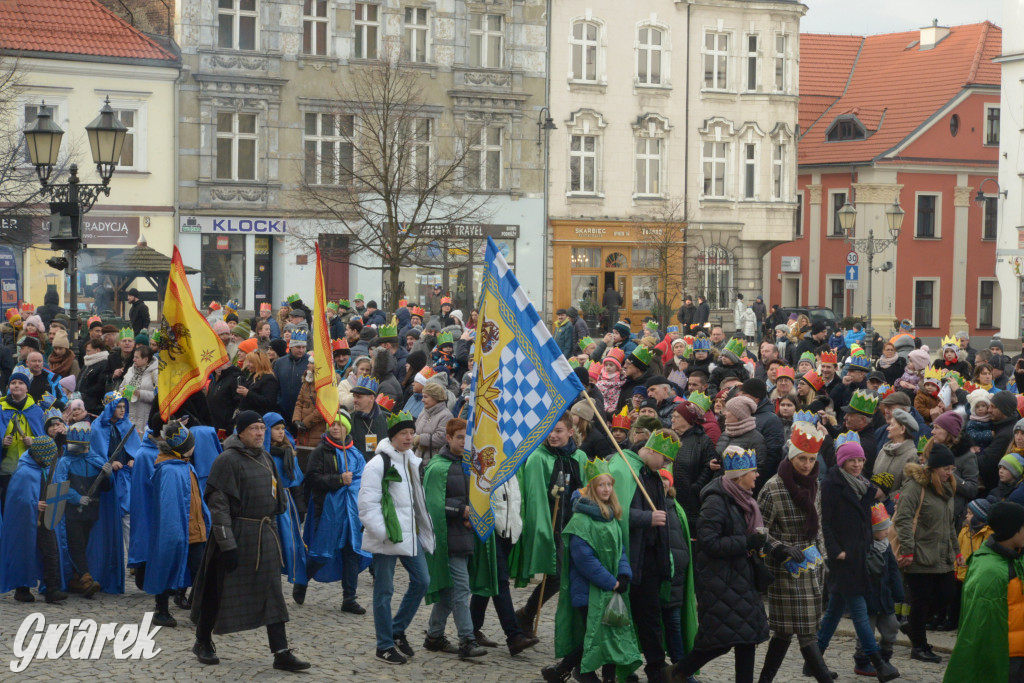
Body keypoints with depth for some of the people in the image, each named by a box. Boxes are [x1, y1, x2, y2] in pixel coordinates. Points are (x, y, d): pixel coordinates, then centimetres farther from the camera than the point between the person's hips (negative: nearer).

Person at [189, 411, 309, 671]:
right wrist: (227, 544, -21)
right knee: (221, 590, 5)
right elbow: (218, 504, -17)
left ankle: (281, 652, 2)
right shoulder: (228, 460, -13)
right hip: (237, 533, -7)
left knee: (272, 593, 2)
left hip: (265, 534, 7)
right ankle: (203, 643, 23)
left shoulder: (265, 458, 11)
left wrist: (273, 529, 19)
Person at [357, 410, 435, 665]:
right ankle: (385, 646, 8)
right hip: (386, 537, -8)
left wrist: (425, 528, 14)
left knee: (421, 580, 9)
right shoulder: (378, 464, -13)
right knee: (384, 591, 0)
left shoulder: (413, 461, 13)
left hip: (410, 532, 8)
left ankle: (397, 630, 24)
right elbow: (367, 504, -17)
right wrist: (383, 533, -21)